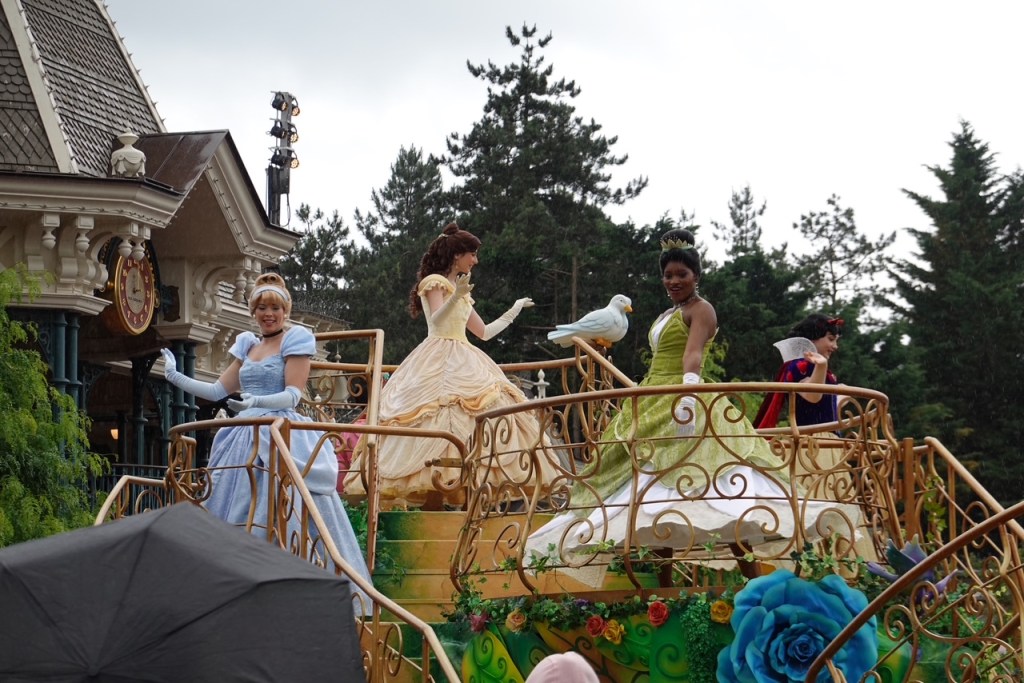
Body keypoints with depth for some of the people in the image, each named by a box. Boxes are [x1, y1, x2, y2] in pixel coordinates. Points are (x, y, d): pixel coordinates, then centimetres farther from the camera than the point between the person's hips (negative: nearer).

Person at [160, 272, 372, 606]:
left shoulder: (295, 339, 0)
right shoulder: (248, 345, 19)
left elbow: (293, 394, -10)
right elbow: (218, 390, 19)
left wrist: (256, 401, -25)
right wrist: (175, 377, 11)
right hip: (246, 440, 7)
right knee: (236, 519, 4)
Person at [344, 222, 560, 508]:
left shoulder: (460, 289, 24)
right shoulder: (434, 282, 0)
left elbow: (484, 332, 29)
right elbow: (436, 321, -16)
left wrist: (514, 310, 38)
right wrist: (455, 297, -31)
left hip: (462, 363, 9)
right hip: (438, 363, -8)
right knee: (439, 425, -22)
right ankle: (433, 506, -28)